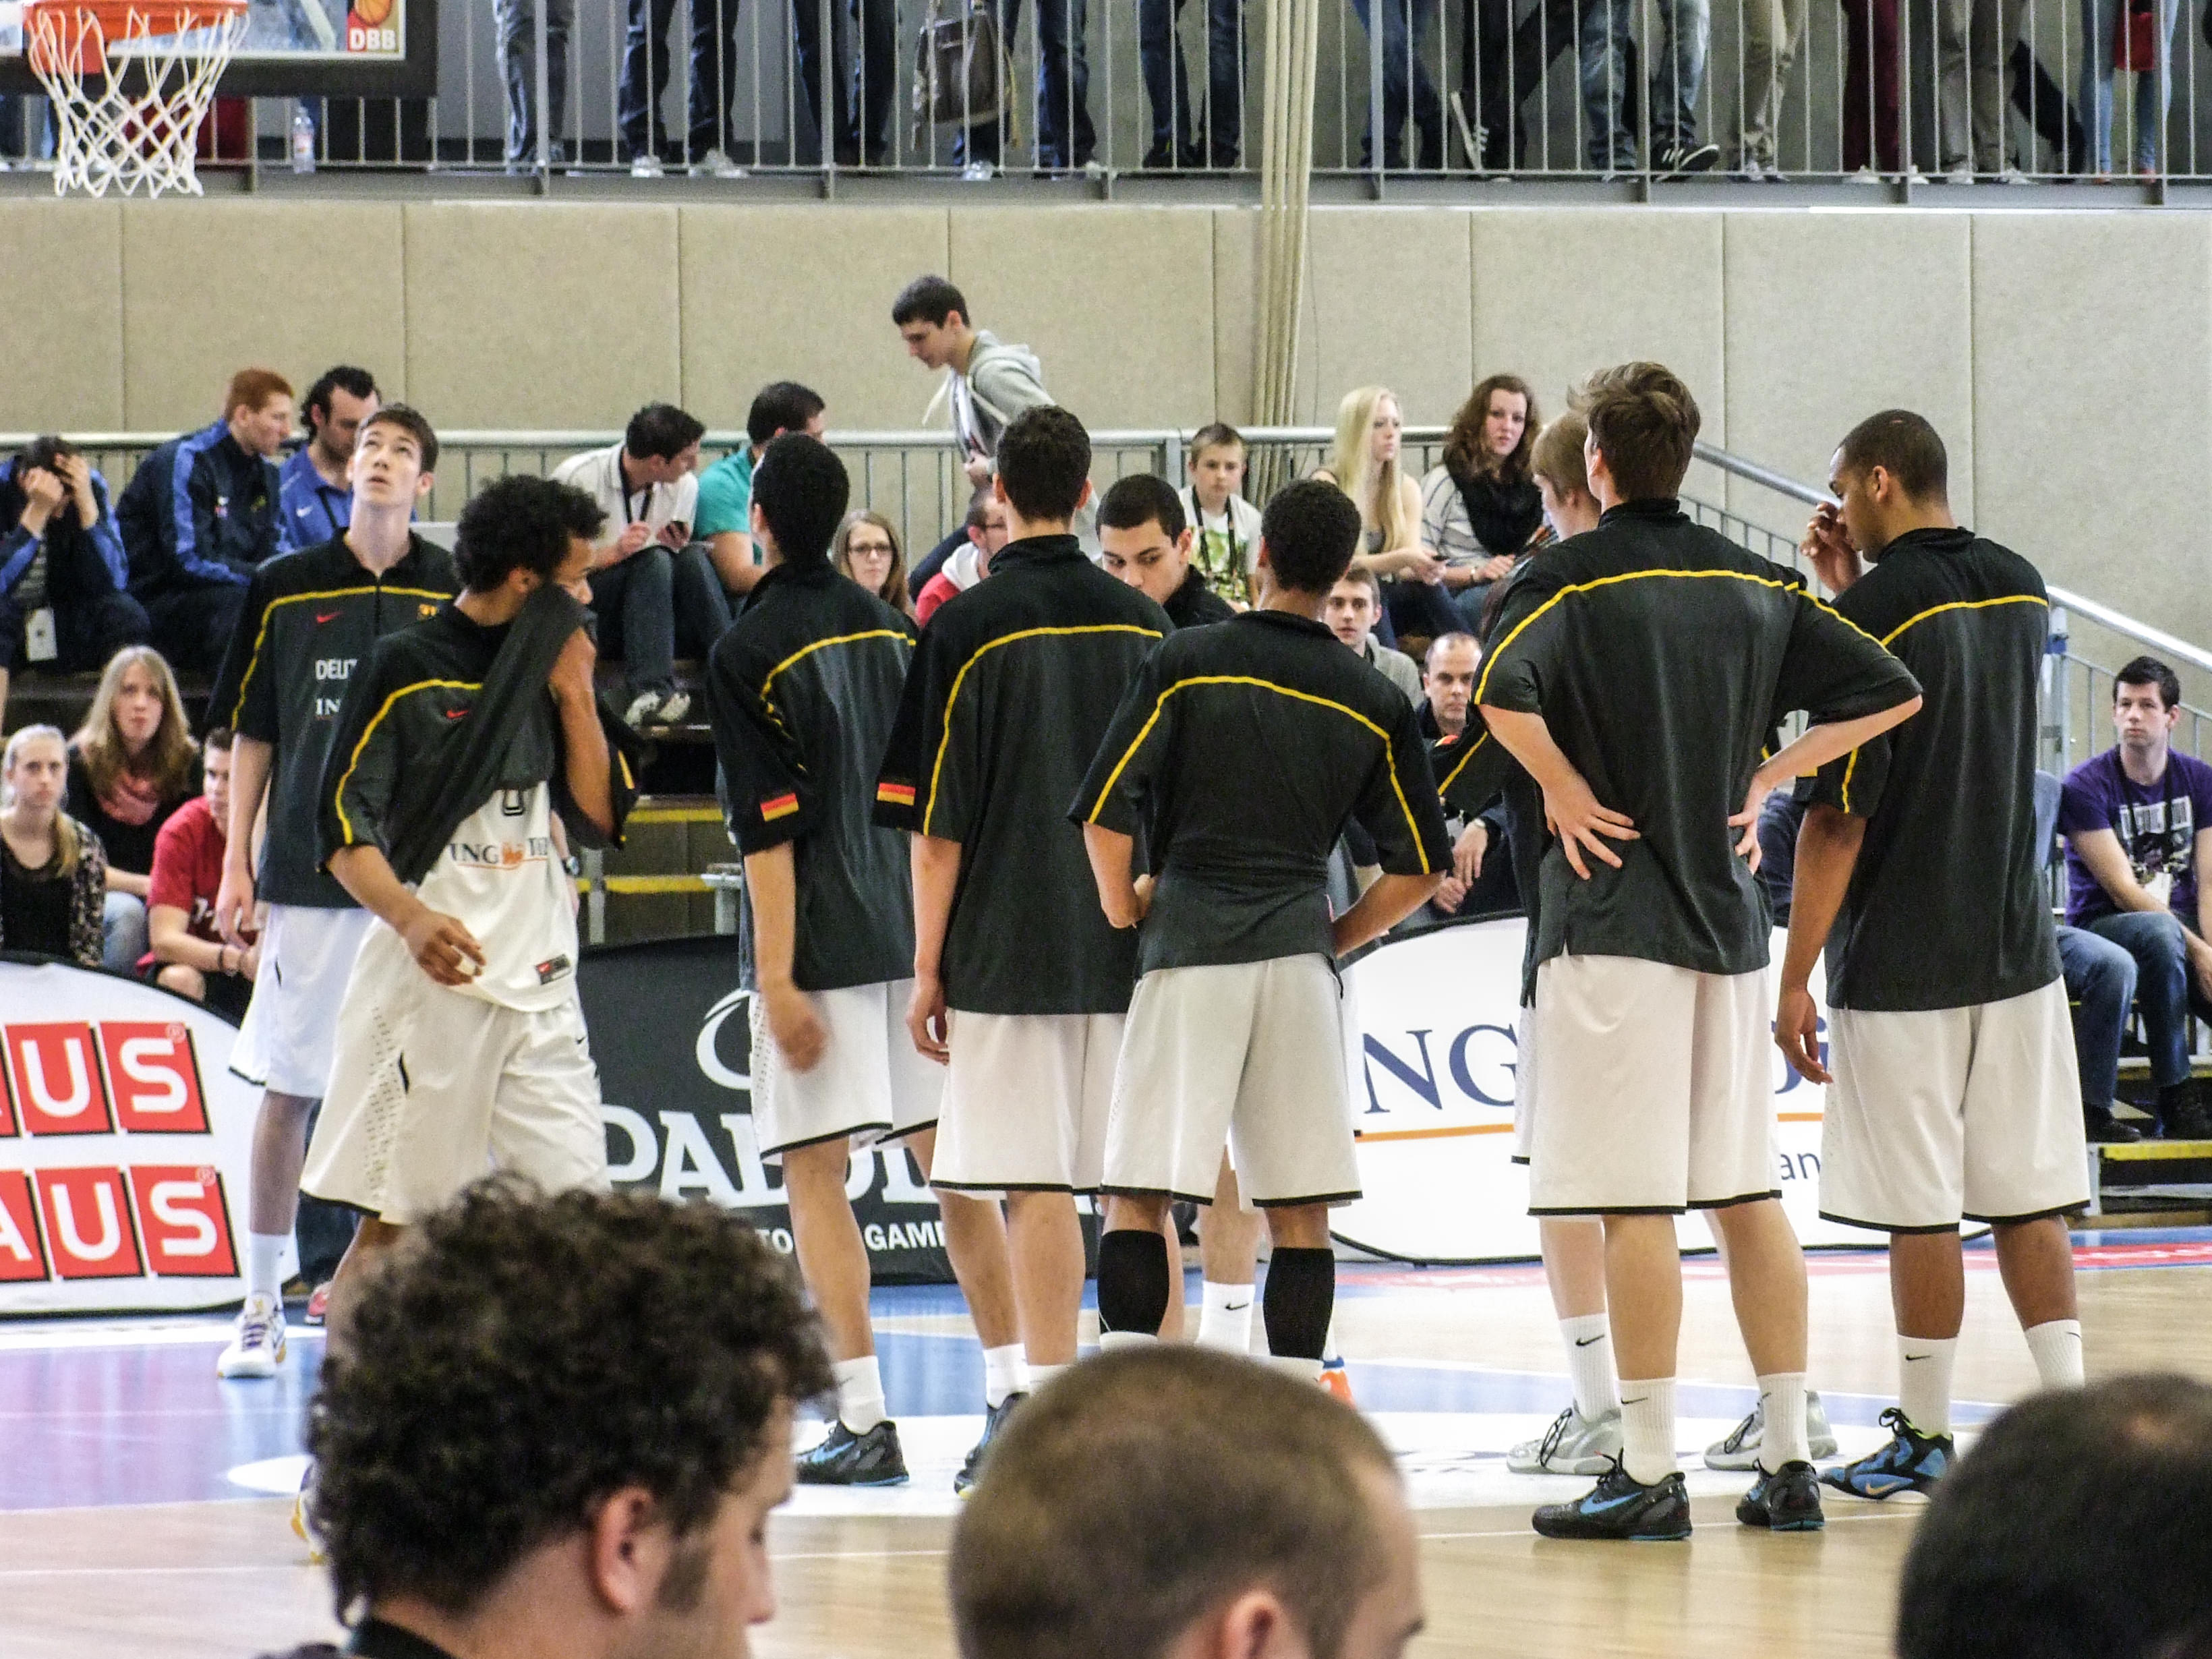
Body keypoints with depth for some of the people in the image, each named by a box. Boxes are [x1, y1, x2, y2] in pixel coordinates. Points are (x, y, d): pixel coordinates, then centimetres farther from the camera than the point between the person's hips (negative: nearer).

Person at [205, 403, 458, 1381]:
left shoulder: (456, 594, 4)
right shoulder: (284, 590, 5)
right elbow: (252, 736, 10)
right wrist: (237, 866, 4)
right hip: (309, 877, 0)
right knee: (288, 1089, 2)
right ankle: (261, 1306, 10)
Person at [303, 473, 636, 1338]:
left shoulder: (558, 674, 13)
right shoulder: (404, 667, -5)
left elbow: (600, 819, 11)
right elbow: (343, 824, -9)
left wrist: (575, 693, 0)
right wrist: (409, 916, -26)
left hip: (540, 983, 6)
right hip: (432, 977, -5)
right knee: (391, 1221, -1)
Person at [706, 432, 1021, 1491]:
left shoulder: (749, 652, -9)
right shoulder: (885, 626, 10)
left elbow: (771, 828, -14)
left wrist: (780, 980, -14)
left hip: (820, 945, -6)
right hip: (916, 928, 6)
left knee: (815, 1173, -3)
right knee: (950, 1161, 10)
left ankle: (864, 1421, -8)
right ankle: (1013, 1395, 10)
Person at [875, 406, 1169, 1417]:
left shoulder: (970, 625, -8)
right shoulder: (1141, 622, 6)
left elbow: (938, 825, -8)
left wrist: (928, 967, -2)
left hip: (1009, 948, -4)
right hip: (1133, 951, 4)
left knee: (1034, 1185, -4)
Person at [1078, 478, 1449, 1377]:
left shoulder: (1186, 662, -1)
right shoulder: (1372, 703, 7)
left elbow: (1104, 814, -6)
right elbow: (1420, 867, 9)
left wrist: (1125, 910, 10)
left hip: (1190, 947, -3)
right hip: (1300, 958, 3)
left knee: (1137, 1194, -1)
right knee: (1300, 1210, 6)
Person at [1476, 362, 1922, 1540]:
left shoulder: (1571, 575, -7)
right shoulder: (1754, 585, 10)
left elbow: (1504, 693, -26)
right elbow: (1892, 692, 12)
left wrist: (1567, 793, -11)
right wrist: (1762, 777, 11)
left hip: (1614, 913, -6)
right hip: (1728, 913, 6)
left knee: (1634, 1205, -6)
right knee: (1747, 1197, 10)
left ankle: (1649, 1472, -8)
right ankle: (1787, 1463, 10)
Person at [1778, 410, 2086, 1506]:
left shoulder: (1876, 612, -14)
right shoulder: (2020, 590, 7)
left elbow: (1838, 816, -15)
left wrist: (1794, 980, -10)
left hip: (1902, 963, -6)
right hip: (2016, 949, 6)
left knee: (1922, 1209, 0)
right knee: (2028, 1196, 9)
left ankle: (1926, 1436, 6)